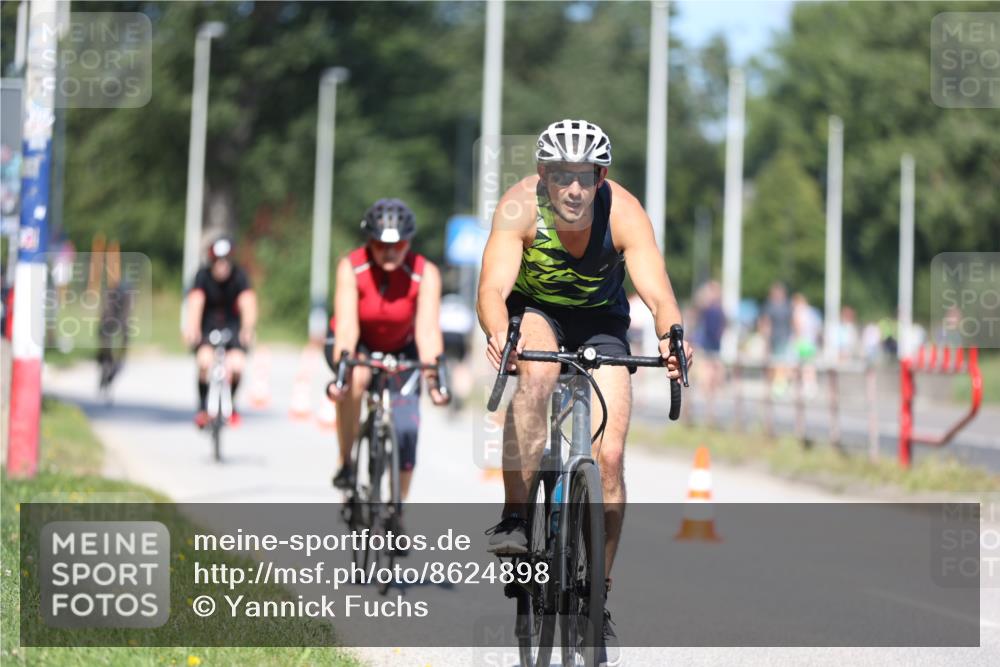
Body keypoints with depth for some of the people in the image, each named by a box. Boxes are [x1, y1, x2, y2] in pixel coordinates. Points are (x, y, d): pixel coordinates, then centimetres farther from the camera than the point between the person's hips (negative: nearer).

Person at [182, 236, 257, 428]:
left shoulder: (239, 276, -15)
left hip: (232, 325, 0)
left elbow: (247, 303, -30)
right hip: (207, 326, 0)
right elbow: (195, 302, -30)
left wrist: (248, 329, -48)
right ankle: (202, 406, -5)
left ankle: (230, 403, 8)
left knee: (236, 365, -22)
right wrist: (191, 329, -48)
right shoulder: (203, 276, -16)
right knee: (205, 361, -27)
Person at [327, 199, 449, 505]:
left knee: (406, 431, -12)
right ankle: (345, 464, -22)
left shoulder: (425, 273, -26)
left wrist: (433, 375, -50)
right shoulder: (351, 267, -27)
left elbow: (427, 329, -35)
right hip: (357, 347, -1)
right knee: (356, 378, -37)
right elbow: (346, 324, -36)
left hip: (400, 350, 2)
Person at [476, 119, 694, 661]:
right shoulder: (520, 206, -29)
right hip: (535, 313, -1)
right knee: (536, 373, -37)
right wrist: (497, 333, -59)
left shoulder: (624, 212, -27)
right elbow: (492, 287, -38)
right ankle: (514, 518, -28)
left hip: (601, 321, 1)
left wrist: (671, 336, -58)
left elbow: (658, 293, -36)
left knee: (609, 455, -11)